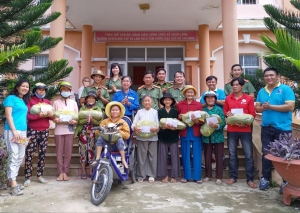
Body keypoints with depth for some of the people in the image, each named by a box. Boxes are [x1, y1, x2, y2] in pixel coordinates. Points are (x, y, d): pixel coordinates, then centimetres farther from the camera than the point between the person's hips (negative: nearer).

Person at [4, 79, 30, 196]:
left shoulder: (24, 101, 18)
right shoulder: (11, 98, -2)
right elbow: (8, 115, -10)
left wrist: (23, 132, 14)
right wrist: (14, 131, -17)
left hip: (22, 131, 8)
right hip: (12, 131, -8)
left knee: (20, 157, 10)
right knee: (14, 157, -9)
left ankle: (12, 181, 21)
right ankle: (13, 186, -6)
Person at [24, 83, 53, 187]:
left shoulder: (47, 102, 14)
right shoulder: (30, 101, 1)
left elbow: (51, 116, 10)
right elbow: (28, 116, -10)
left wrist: (50, 114, -12)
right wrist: (40, 115, -23)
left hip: (44, 130, 4)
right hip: (32, 130, -4)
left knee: (42, 153, 6)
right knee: (29, 154, -4)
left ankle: (40, 175, 15)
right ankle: (27, 177, 4)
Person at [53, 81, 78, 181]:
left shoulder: (73, 103, 9)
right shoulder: (56, 102, 6)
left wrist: (74, 121, -13)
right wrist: (55, 120, -17)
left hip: (69, 130, 1)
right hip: (59, 130, -1)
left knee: (68, 152, 2)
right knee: (59, 152, 2)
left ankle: (65, 172, 11)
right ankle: (60, 172, 10)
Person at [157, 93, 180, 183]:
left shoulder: (175, 111, 5)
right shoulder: (160, 111, 3)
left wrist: (173, 127, -23)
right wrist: (163, 127, -26)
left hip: (173, 136, 1)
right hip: (163, 136, 0)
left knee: (174, 156, 2)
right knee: (163, 156, 3)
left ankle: (173, 176, 12)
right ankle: (165, 175, 14)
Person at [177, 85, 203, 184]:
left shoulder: (198, 105, 2)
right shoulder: (180, 104, 3)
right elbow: (176, 117, 9)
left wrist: (196, 120, -21)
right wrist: (179, 117, -12)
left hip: (196, 132, 0)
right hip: (184, 132, 1)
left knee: (197, 155, 4)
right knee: (186, 155, 8)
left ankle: (197, 176, 16)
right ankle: (186, 176, 20)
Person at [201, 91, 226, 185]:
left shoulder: (219, 109, -2)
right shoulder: (203, 110, 5)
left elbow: (223, 123, -8)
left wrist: (216, 125, -25)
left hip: (217, 136, -2)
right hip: (206, 137, 2)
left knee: (219, 157, 4)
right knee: (207, 157, 10)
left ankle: (219, 177, 16)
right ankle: (208, 175, 25)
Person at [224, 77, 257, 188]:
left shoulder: (249, 98, 0)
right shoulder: (228, 98, 6)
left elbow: (252, 114, -1)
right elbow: (225, 111, 15)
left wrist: (245, 122, -17)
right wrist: (227, 114, -8)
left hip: (245, 130, -2)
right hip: (231, 130, 2)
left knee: (249, 155, 1)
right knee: (232, 154, 8)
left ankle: (250, 179, 13)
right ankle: (233, 177, 21)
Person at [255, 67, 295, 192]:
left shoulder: (286, 89, -6)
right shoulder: (261, 91, 11)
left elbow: (290, 107, -15)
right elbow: (257, 108, 12)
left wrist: (271, 106, -15)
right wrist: (263, 108, -10)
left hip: (283, 128, -4)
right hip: (266, 128, 5)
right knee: (266, 153, 10)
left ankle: (286, 181, 18)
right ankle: (265, 178, 22)